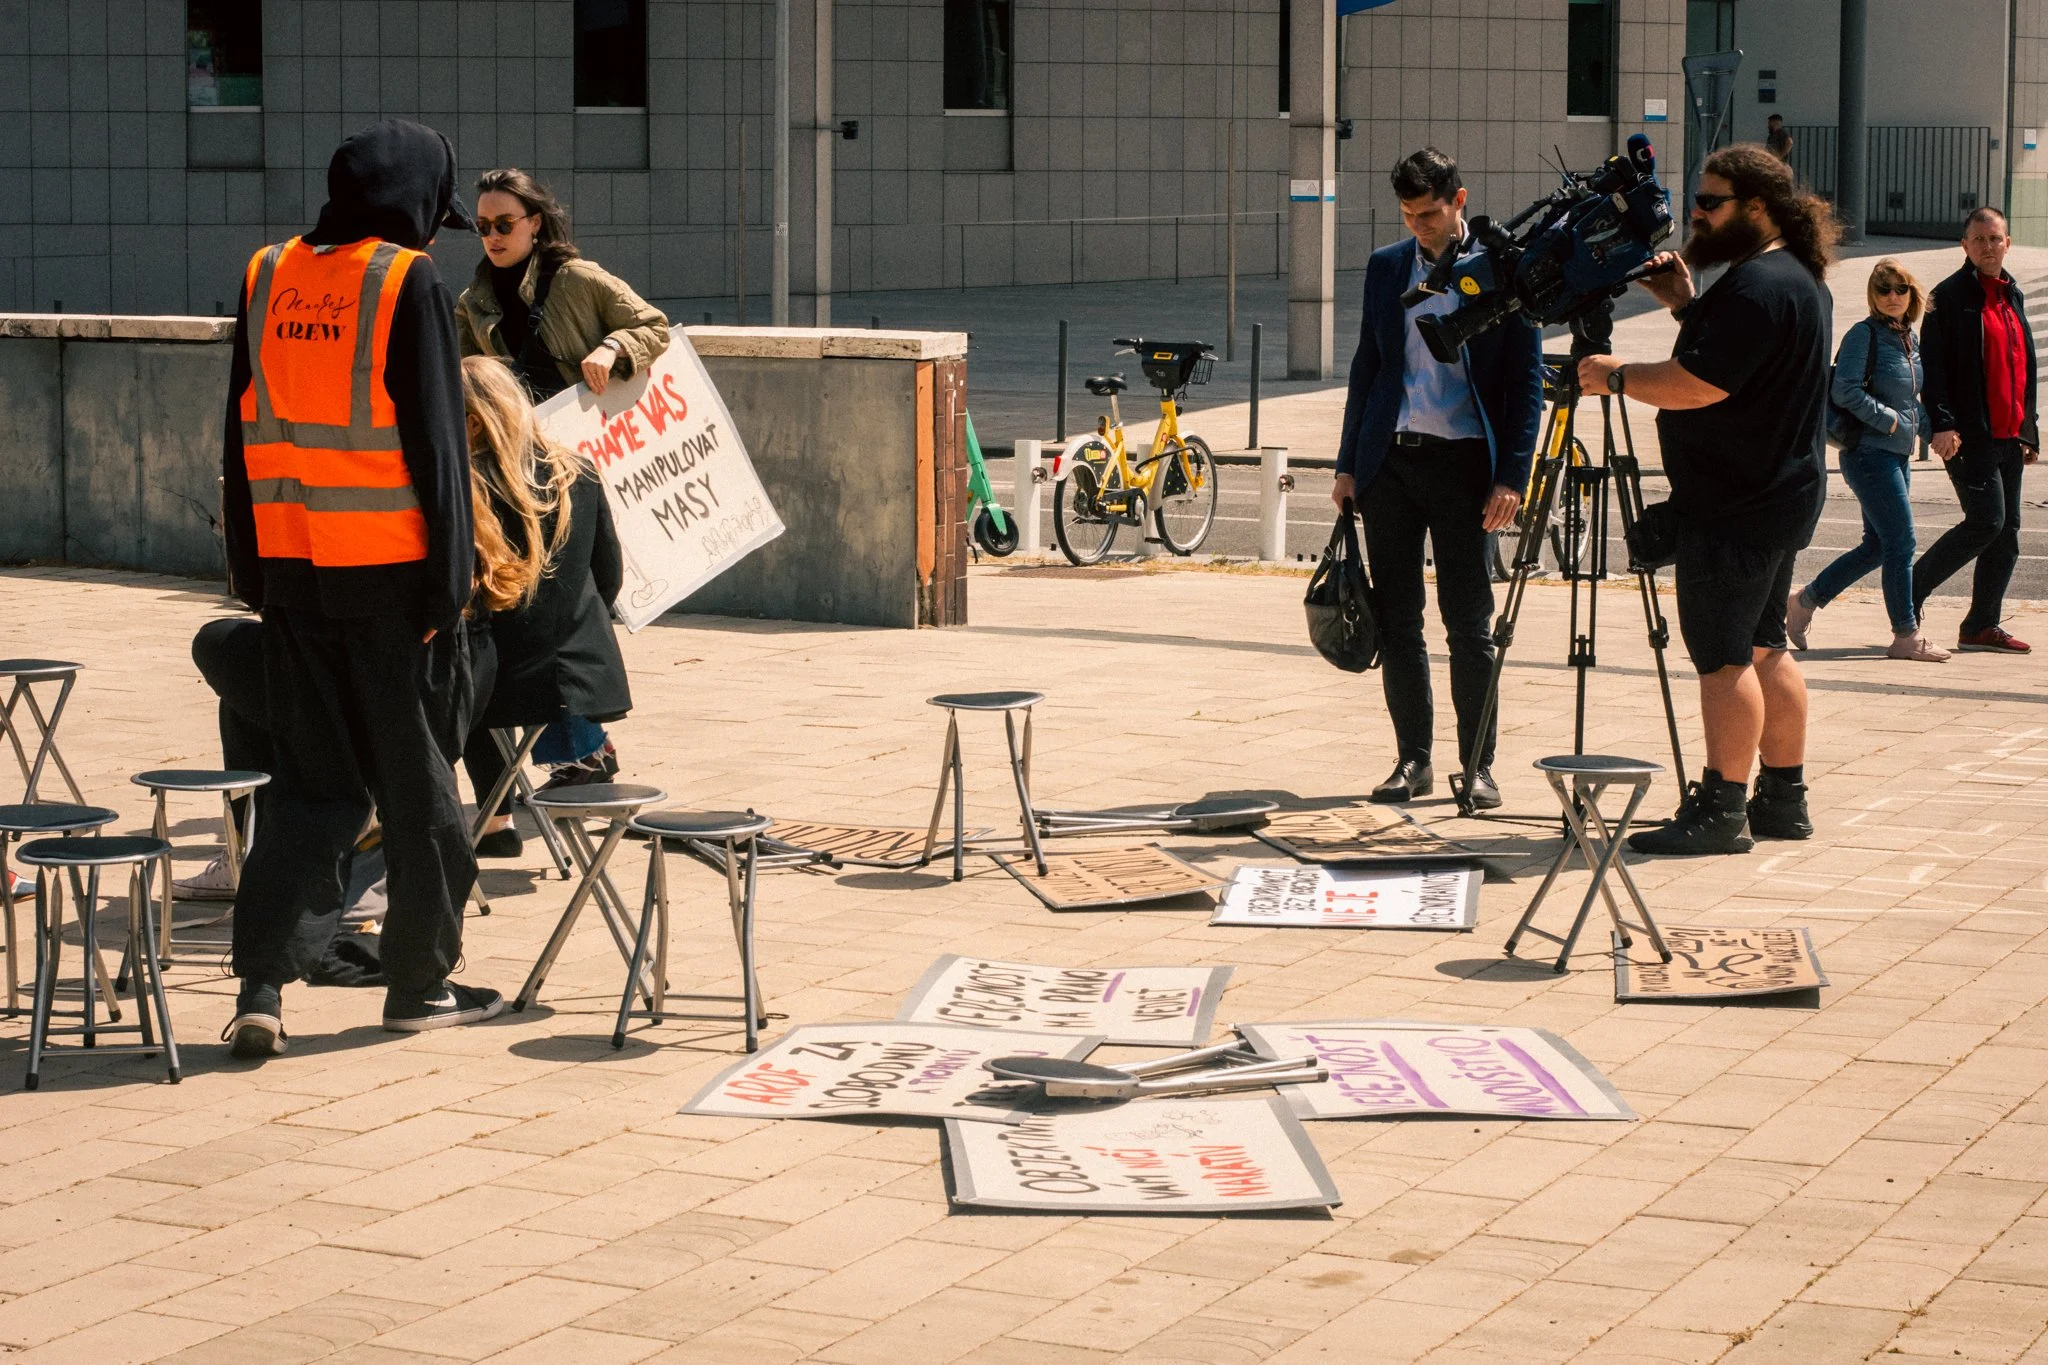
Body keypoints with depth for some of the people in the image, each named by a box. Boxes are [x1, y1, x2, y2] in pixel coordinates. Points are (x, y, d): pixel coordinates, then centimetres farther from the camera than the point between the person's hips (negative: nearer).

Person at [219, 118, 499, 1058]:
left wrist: (251, 573, 15)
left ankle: (263, 985, 0)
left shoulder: (267, 278, 7)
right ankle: (421, 983, 17)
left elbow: (241, 435, 10)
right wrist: (448, 583, -7)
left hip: (289, 564, 5)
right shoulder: (411, 285, -9)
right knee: (416, 778, 8)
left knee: (310, 779, 11)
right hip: (390, 567, -5)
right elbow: (435, 442, -10)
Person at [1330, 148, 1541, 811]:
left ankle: (1479, 764, 8)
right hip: (1389, 462, 4)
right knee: (1396, 622, 6)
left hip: (1463, 463, -4)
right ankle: (1413, 759, 15)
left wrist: (1512, 476, -9)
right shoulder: (1385, 267, 11)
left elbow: (1525, 380, -2)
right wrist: (1347, 465, 10)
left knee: (1469, 625, -1)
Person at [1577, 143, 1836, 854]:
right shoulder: (1796, 278, 15)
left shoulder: (1759, 287, -20)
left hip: (1737, 508, -11)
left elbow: (1694, 386, -26)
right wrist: (1684, 303, 13)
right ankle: (1783, 798, 20)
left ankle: (1722, 807, -6)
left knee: (1722, 653, -7)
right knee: (1761, 646, 15)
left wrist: (1615, 375, -12)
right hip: (1776, 495, 11)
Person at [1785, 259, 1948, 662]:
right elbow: (1845, 391, -18)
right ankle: (1906, 636, -1)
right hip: (1869, 451, -9)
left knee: (1877, 546, 12)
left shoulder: (1908, 338, 14)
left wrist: (1932, 431, 9)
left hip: (1896, 455, 9)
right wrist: (1888, 420, -16)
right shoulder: (1864, 335, -10)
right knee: (1900, 542, -8)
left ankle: (1805, 601, 23)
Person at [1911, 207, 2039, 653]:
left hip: (2009, 436, 8)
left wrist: (2029, 429, 19)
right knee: (1986, 521, -15)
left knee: (2007, 532, 6)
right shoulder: (1950, 297, -5)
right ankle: (1910, 592, -3)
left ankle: (1982, 625, 12)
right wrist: (1943, 424, -21)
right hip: (1970, 436, -8)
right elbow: (1933, 365, -11)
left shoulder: (2013, 296, 18)